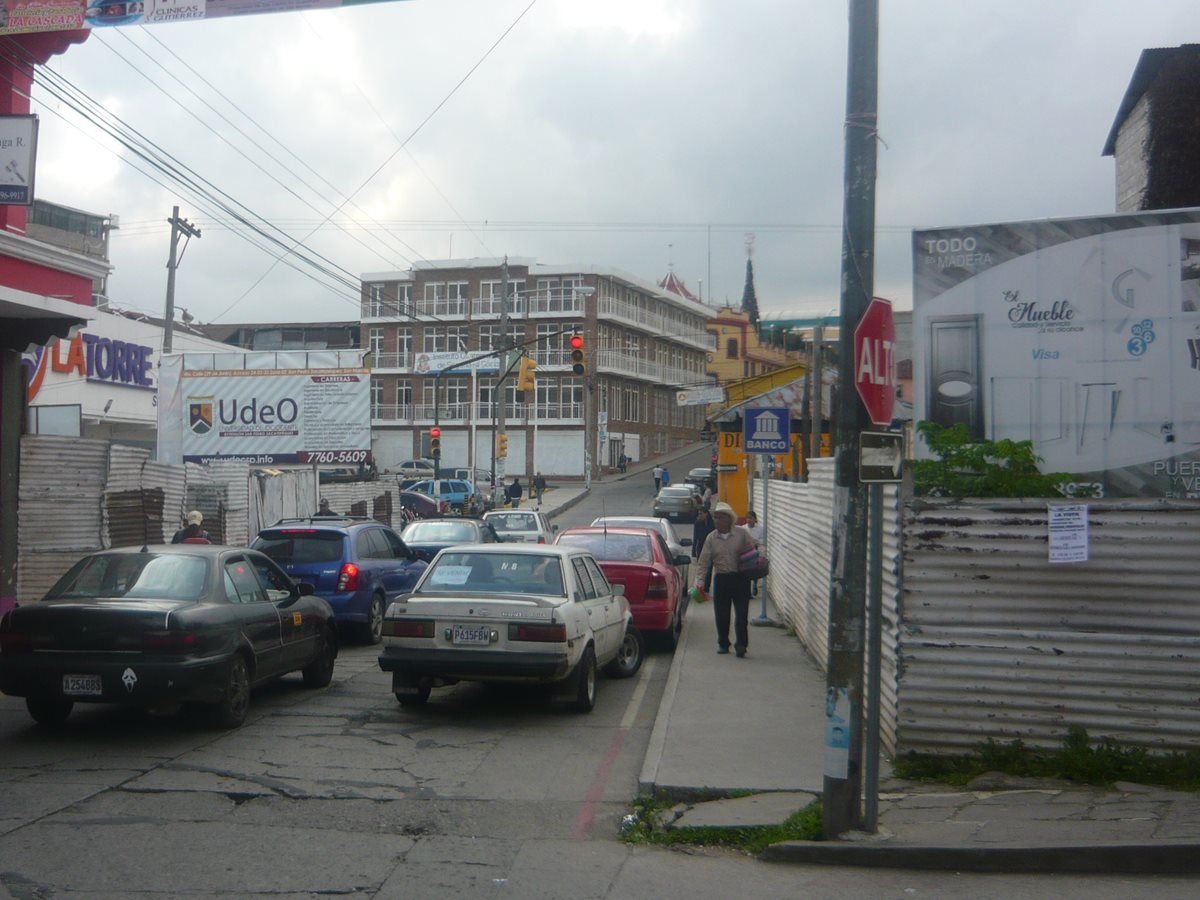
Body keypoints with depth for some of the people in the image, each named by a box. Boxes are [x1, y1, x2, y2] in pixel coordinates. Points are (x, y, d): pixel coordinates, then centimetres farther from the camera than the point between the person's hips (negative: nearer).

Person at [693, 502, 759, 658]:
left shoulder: (742, 534, -1)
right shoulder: (711, 538, 3)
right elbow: (703, 561, 3)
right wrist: (700, 581, -5)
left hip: (740, 578, -2)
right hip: (721, 579, 2)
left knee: (741, 613, -5)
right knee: (721, 614, 7)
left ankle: (741, 645, -2)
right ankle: (723, 644, 21)